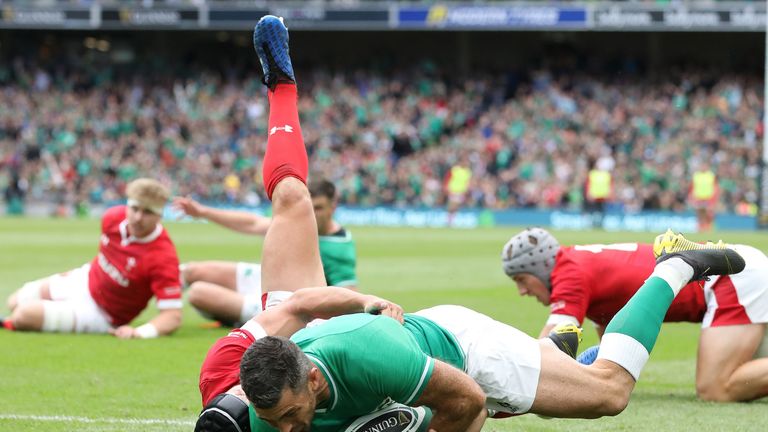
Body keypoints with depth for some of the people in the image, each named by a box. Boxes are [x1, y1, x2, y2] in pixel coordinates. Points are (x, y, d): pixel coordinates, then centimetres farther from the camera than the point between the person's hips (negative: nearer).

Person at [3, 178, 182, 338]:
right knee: (15, 303, 24)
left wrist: (138, 332, -51)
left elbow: (173, 316, -35)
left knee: (25, 313, -23)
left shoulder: (163, 258, -36)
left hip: (98, 313, -7)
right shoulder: (113, 217, -18)